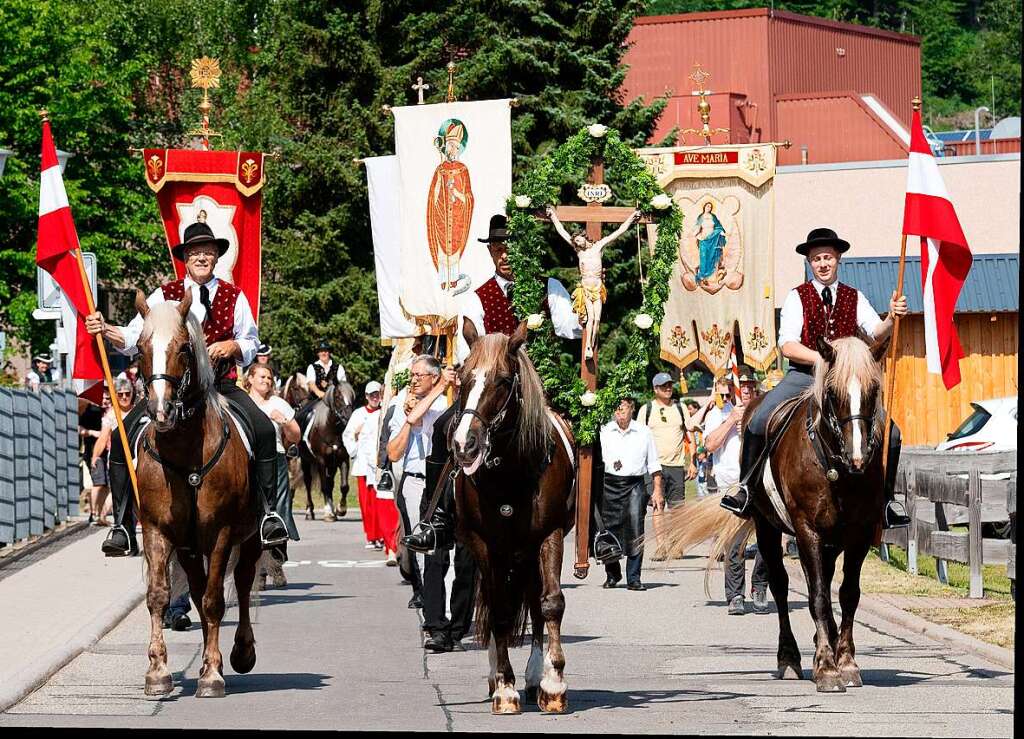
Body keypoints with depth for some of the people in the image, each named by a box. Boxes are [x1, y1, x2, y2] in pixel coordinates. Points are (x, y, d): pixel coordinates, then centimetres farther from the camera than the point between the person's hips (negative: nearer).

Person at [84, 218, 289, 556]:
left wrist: (233, 347, -6)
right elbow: (133, 337, -1)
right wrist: (105, 330, -20)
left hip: (222, 387, 1)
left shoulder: (234, 297, 9)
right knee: (124, 435, -21)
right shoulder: (165, 296, 5)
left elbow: (251, 345, 16)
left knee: (265, 430, -24)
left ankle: (268, 513, -13)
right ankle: (122, 524, -16)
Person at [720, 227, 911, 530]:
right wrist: (822, 359, -23)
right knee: (757, 423, -22)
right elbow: (787, 345, -9)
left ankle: (887, 500, 1)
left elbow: (876, 332, -8)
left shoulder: (855, 298, 9)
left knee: (890, 433, -14)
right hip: (803, 377, -2)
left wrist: (891, 317, -31)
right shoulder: (797, 297, 3)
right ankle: (746, 488, -4)